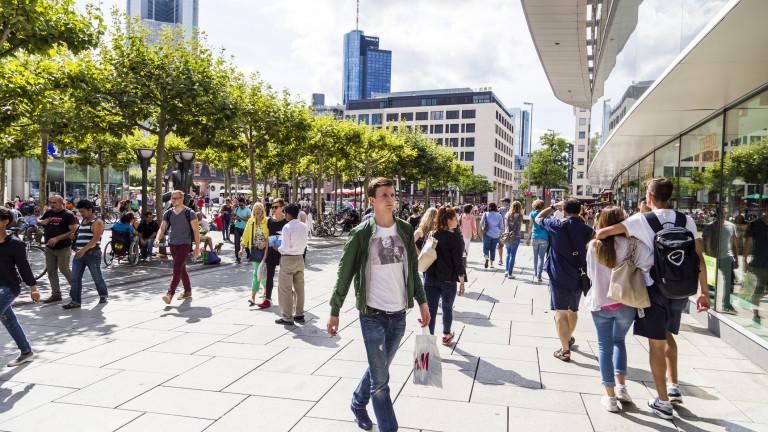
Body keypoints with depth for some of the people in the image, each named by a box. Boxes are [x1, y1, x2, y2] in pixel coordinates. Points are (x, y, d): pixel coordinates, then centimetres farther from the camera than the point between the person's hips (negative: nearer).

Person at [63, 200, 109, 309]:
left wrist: (83, 250, -28)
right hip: (79, 254, 8)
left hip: (92, 253, -7)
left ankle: (103, 296, 22)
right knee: (75, 278, 0)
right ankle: (75, 301, 1)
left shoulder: (97, 222, -9)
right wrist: (77, 249, 15)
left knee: (97, 277, 3)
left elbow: (95, 239, -20)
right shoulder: (83, 221, 18)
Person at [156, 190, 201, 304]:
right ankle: (188, 292, 27)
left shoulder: (189, 213, -8)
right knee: (182, 269, 15)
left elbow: (196, 230, -6)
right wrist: (158, 239, -16)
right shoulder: (168, 213, 7)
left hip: (184, 244, -6)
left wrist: (197, 247, -10)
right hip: (172, 244, 6)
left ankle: (170, 294, -19)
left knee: (177, 269, -15)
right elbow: (162, 228, 5)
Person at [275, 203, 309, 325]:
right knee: (299, 287, 14)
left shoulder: (287, 227, -17)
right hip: (300, 258, 7)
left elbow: (285, 247, -18)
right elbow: (304, 244, 6)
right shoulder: (304, 226, 3)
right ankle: (299, 314, 22)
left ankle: (287, 317, 7)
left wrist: (278, 248, 0)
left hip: (288, 259, -7)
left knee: (285, 289, 3)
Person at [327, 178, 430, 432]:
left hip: (399, 315, 5)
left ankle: (358, 404, 45)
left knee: (378, 370, 20)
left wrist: (422, 301, 7)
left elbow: (413, 269, 11)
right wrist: (334, 311, -4)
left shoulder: (405, 230, 3)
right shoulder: (361, 234, -10)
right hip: (373, 315, -4)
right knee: (380, 379, -1)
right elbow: (344, 274, -5)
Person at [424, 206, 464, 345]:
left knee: (431, 310, 4)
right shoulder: (455, 238, -12)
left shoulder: (432, 235, 1)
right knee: (447, 308, 18)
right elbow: (458, 263, -12)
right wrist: (462, 283, -5)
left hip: (430, 278, 3)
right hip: (448, 280, -2)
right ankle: (446, 336, 34)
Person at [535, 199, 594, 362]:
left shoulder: (557, 225, -10)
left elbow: (538, 218, 6)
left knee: (560, 312, 0)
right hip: (577, 277, 5)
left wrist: (554, 206, 12)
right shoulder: (588, 230, 0)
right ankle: (568, 338, 43)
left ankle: (565, 350, 0)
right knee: (572, 310, 21)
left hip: (559, 276, -4)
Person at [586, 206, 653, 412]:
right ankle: (621, 385, 19)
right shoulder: (632, 245, -11)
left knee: (605, 346, 10)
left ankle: (610, 396, 13)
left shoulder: (594, 246, -6)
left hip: (600, 302, 0)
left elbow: (590, 273, 3)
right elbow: (649, 263, -23)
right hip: (626, 303, 0)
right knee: (619, 340, 24)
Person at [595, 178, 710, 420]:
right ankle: (673, 386, 27)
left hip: (655, 290, -4)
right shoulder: (686, 221, 1)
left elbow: (602, 233, -16)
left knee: (656, 343, 7)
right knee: (667, 334, 27)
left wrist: (597, 239, 8)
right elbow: (699, 258, 2)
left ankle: (663, 402, 14)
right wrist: (704, 292, 8)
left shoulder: (642, 220, -10)